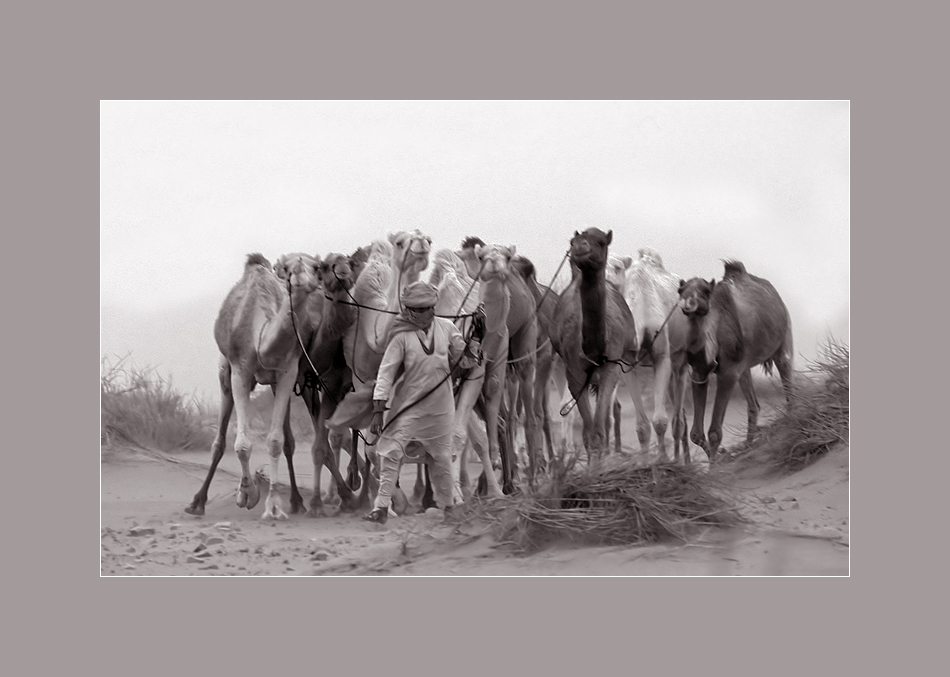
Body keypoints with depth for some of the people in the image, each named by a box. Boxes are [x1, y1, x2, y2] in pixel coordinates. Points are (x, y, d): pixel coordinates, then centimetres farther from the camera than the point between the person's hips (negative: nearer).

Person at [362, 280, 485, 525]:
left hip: (440, 408, 3)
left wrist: (476, 337, -6)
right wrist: (378, 410, -18)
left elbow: (466, 361, 8)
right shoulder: (402, 336, -11)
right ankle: (381, 508, -7)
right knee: (390, 452, -11)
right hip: (407, 406, -3)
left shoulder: (446, 328, 0)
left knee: (442, 458, 12)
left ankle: (446, 506, 30)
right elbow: (386, 372, -12)